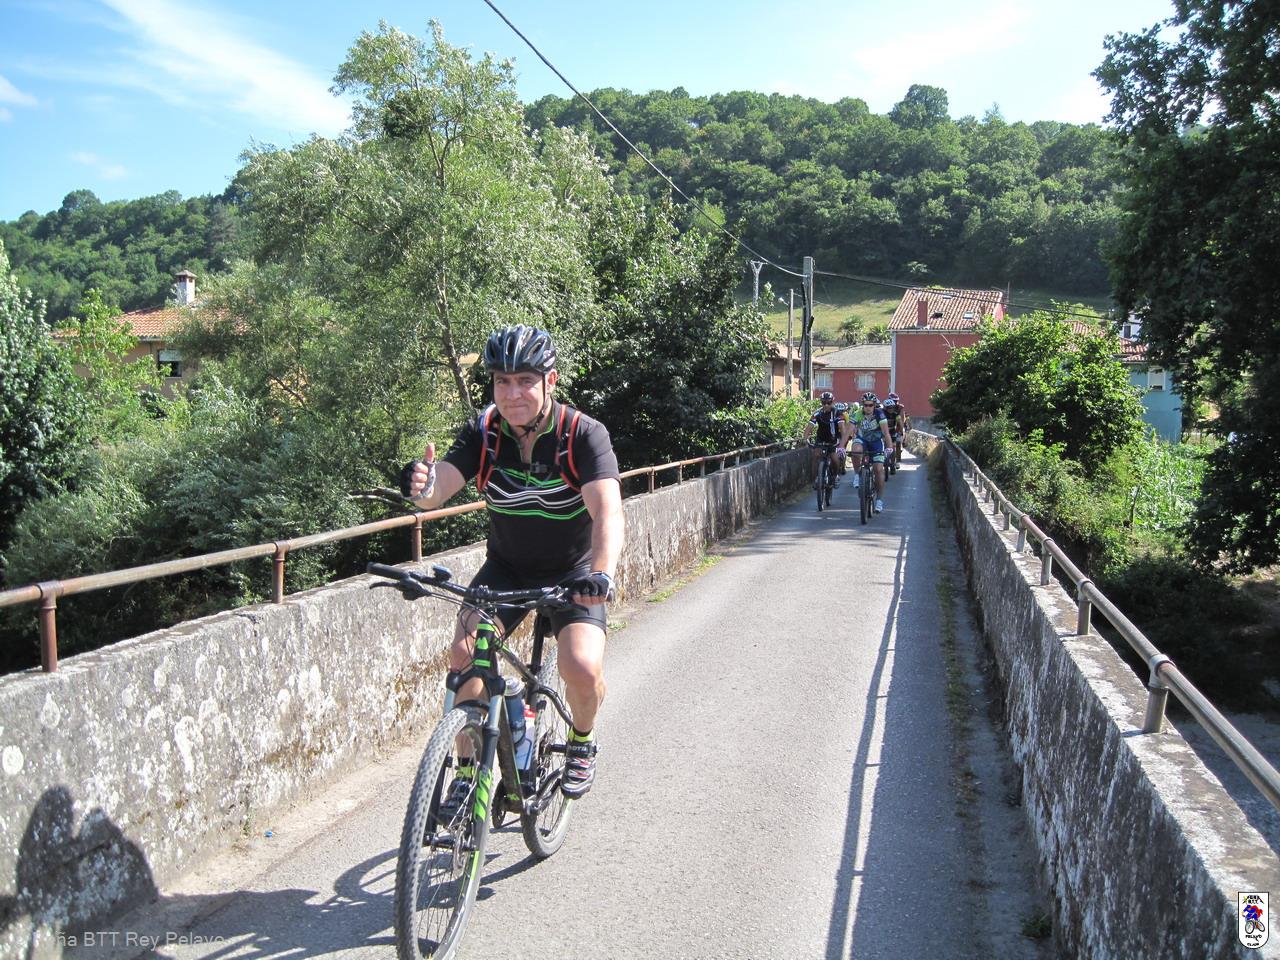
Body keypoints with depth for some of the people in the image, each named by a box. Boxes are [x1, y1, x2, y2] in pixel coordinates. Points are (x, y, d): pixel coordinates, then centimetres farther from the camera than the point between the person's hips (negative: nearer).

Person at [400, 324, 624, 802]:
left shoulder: (584, 434, -22)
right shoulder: (482, 432, -13)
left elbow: (607, 512, -34)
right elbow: (437, 491, -24)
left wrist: (603, 572, -52)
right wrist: (422, 485, -49)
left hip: (573, 572, -2)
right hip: (506, 568, 3)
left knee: (583, 668, -22)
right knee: (465, 655, -19)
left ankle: (581, 741, 12)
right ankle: (468, 767, 2)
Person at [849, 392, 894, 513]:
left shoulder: (879, 413, -25)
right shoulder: (857, 414, -23)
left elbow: (886, 432, -32)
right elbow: (849, 430, -30)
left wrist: (889, 447, -47)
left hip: (876, 441, -1)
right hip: (862, 439, 1)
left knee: (879, 469, -12)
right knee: (856, 451, -35)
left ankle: (880, 500, 0)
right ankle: (857, 474, -9)